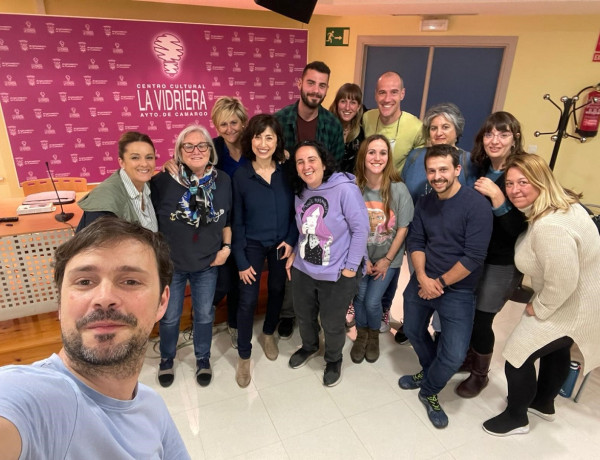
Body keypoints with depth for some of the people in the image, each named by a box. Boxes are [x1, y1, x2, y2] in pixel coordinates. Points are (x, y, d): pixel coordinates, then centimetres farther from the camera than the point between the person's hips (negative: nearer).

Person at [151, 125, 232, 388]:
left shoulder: (223, 181, -8)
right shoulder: (163, 181, -17)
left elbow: (228, 219, 5)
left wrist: (226, 247, -1)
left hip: (207, 264, 2)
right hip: (170, 264, -1)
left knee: (204, 315, 18)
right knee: (170, 316, 18)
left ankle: (203, 359, 43)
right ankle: (166, 359, 45)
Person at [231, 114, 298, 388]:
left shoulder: (287, 171, -9)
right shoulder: (240, 176, -12)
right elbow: (237, 222, -9)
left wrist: (291, 239, -12)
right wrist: (241, 261, -9)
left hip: (282, 243, 2)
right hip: (253, 245, -2)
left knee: (277, 290, 18)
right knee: (247, 300, 1)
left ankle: (269, 333, 46)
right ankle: (244, 356, 21)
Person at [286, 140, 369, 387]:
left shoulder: (345, 189, -19)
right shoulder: (300, 193, 2)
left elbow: (361, 229, -17)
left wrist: (351, 267, -16)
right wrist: (294, 255, 6)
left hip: (337, 274, -6)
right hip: (302, 269, 6)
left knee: (332, 324, 12)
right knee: (303, 316, 23)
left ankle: (334, 360, 43)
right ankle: (309, 346, 54)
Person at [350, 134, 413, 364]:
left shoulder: (399, 189, -17)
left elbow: (402, 229, -9)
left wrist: (387, 260, -6)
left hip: (388, 257, -1)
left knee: (372, 301, -4)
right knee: (359, 297, 0)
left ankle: (374, 335, 31)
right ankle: (361, 335, 33)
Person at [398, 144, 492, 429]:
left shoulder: (477, 205, -18)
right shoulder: (424, 203, 1)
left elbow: (473, 257, -21)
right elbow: (415, 242, 3)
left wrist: (440, 283, -15)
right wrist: (423, 278, -13)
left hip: (457, 290, -5)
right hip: (422, 282, 6)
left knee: (455, 355, -9)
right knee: (413, 331, 22)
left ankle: (430, 391, 23)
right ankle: (430, 371, 52)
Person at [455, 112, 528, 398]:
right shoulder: (479, 168, 0)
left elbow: (519, 229, -21)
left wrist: (496, 196, -27)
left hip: (502, 264, -5)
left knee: (480, 318, 3)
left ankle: (480, 374, 30)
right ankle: (468, 357, 40)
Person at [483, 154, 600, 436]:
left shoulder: (549, 227, -35)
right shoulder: (561, 203, -2)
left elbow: (563, 282, -35)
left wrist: (538, 308, -18)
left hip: (573, 306, -11)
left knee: (517, 355, -1)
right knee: (556, 350, 28)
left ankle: (516, 417, 25)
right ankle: (543, 404, 54)